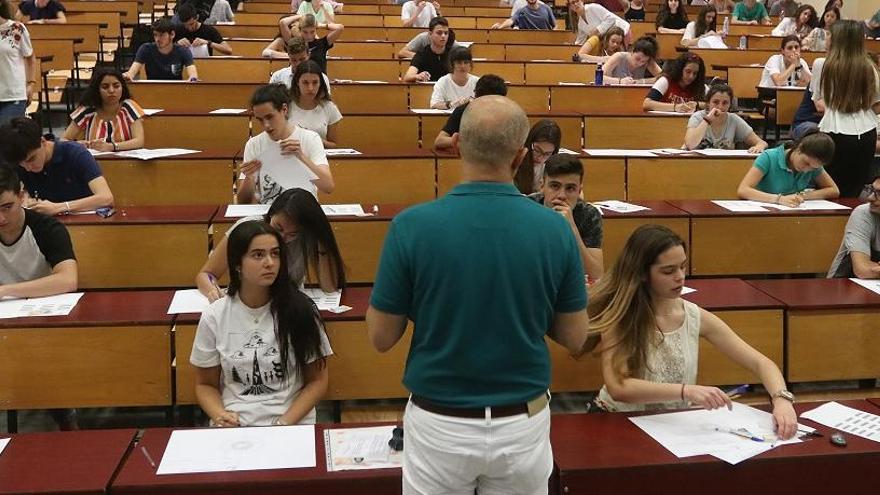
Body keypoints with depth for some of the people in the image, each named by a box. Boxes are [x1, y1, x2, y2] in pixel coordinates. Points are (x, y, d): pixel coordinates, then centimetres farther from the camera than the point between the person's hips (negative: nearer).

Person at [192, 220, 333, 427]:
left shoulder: (300, 310, -1)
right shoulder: (214, 317, 2)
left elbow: (318, 380, 5)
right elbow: (206, 384, 12)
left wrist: (285, 423, -8)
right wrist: (220, 416, -9)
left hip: (293, 424, -1)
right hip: (234, 425, 1)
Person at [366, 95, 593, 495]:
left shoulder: (412, 225, -17)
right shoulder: (554, 228, -11)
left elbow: (381, 337, -8)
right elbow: (575, 340, -1)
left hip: (440, 426, -1)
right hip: (523, 425, 2)